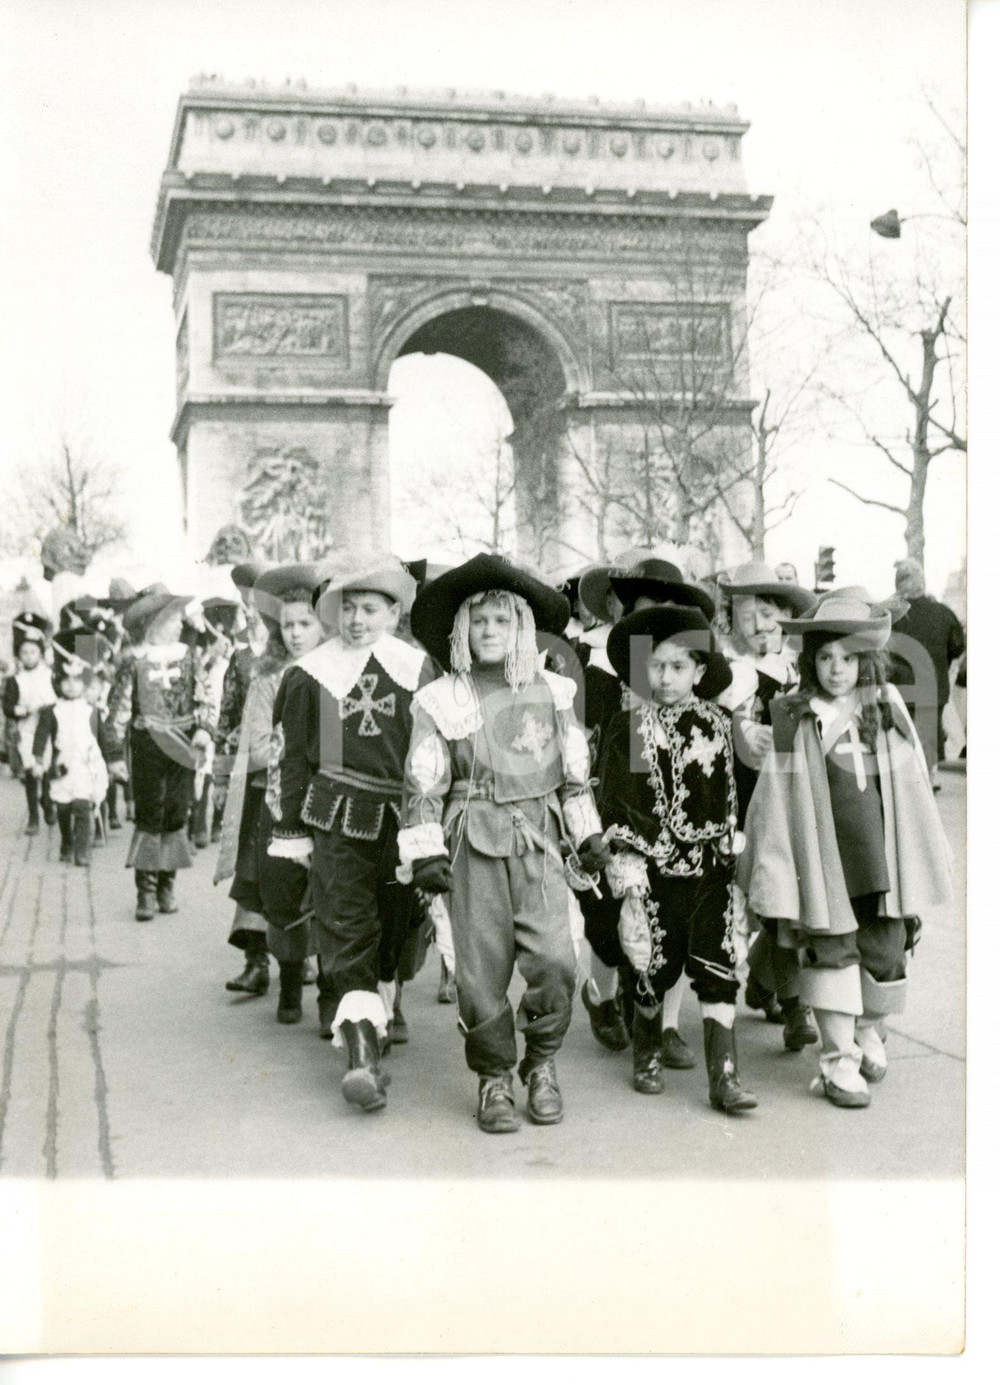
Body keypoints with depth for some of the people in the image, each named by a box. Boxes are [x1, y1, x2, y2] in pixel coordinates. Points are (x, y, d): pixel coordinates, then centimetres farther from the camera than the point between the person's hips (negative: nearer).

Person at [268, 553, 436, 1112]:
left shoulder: (417, 668, 3)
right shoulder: (310, 672, 1)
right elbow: (289, 755, 6)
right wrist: (291, 829, 5)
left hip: (401, 819, 2)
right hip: (336, 820, -2)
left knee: (396, 928, 11)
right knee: (347, 934, -9)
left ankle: (379, 1011, 34)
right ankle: (364, 1056, -15)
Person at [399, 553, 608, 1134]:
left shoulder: (554, 692, 9)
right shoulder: (440, 702, 2)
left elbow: (576, 770, 17)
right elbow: (423, 784, 2)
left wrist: (589, 834, 15)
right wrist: (424, 852, -4)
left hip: (538, 844, 1)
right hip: (473, 847, -1)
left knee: (554, 961, -11)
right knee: (482, 969, 0)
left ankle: (542, 1064, 12)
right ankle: (495, 1078, 17)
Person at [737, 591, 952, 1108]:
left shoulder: (888, 711, 4)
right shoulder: (795, 720, -3)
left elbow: (913, 790, 9)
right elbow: (775, 798, -2)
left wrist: (921, 869, 8)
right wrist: (774, 875, -3)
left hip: (881, 858, 3)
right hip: (824, 860, -2)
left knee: (886, 950, 9)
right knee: (833, 952, -2)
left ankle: (867, 1030, 35)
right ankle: (838, 1062, 8)